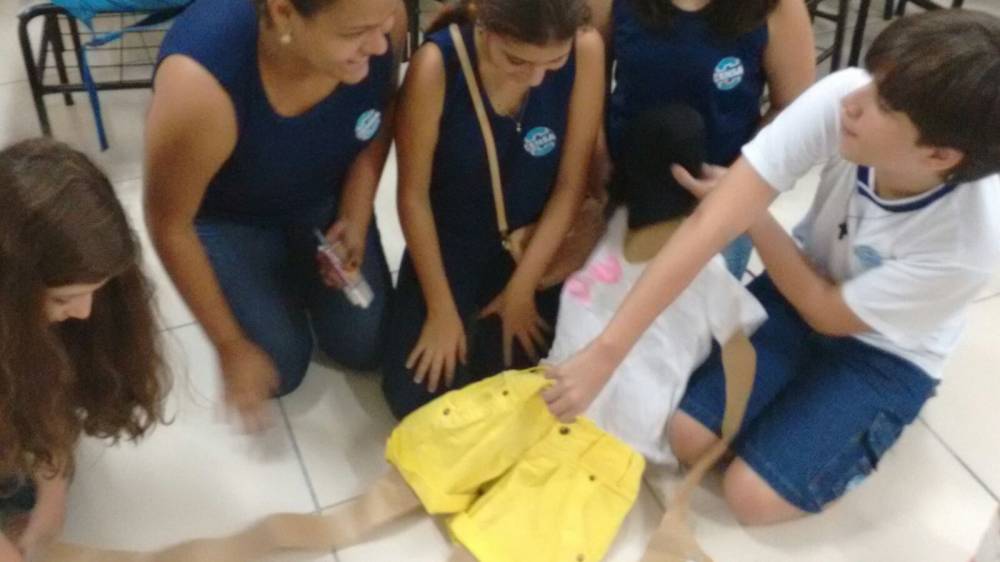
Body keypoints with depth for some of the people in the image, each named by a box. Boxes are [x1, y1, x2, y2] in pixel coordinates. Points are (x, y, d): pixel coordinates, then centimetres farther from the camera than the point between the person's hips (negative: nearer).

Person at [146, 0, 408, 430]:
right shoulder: (200, 86, -42)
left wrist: (357, 218, -16)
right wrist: (231, 347, -15)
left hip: (326, 196, 4)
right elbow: (169, 226, -24)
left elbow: (383, 107, -7)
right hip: (229, 214, -3)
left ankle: (296, 262, 31)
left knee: (364, 346, 4)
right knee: (279, 369, -3)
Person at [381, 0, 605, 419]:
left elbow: (571, 184, -12)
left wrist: (521, 289, -10)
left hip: (534, 243, 2)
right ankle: (471, 319, 20)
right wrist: (442, 309, -11)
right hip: (449, 243, -1)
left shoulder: (586, 50, -21)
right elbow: (413, 195, -14)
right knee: (416, 399, -9)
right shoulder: (436, 64, -26)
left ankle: (490, 325, 21)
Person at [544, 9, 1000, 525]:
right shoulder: (841, 99, -33)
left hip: (885, 353, -2)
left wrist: (750, 212, -15)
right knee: (686, 437, -10)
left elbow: (825, 314, -18)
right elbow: (709, 224, -35)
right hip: (808, 280, 3)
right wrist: (605, 352, -39)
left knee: (752, 496, -13)